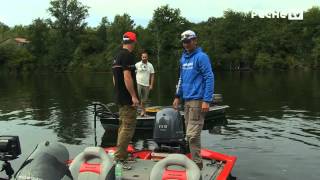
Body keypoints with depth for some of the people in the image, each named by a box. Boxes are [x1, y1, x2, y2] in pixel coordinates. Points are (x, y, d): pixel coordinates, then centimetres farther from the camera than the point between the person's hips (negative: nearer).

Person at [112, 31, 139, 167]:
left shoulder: (117, 56, 15)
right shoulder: (128, 55, -14)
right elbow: (127, 77, -21)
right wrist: (134, 96, -20)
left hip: (120, 97, 10)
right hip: (127, 99, -10)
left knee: (123, 126, 16)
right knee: (128, 127, -7)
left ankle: (122, 155, 24)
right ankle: (119, 158, -6)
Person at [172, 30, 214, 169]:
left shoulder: (201, 57, -9)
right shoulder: (183, 58, 15)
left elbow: (209, 78, -14)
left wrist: (206, 101, -19)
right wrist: (178, 96, 22)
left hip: (197, 100, -8)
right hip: (187, 100, 8)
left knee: (192, 134, -11)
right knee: (190, 133, 14)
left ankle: (197, 164, -1)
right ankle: (195, 159, 26)